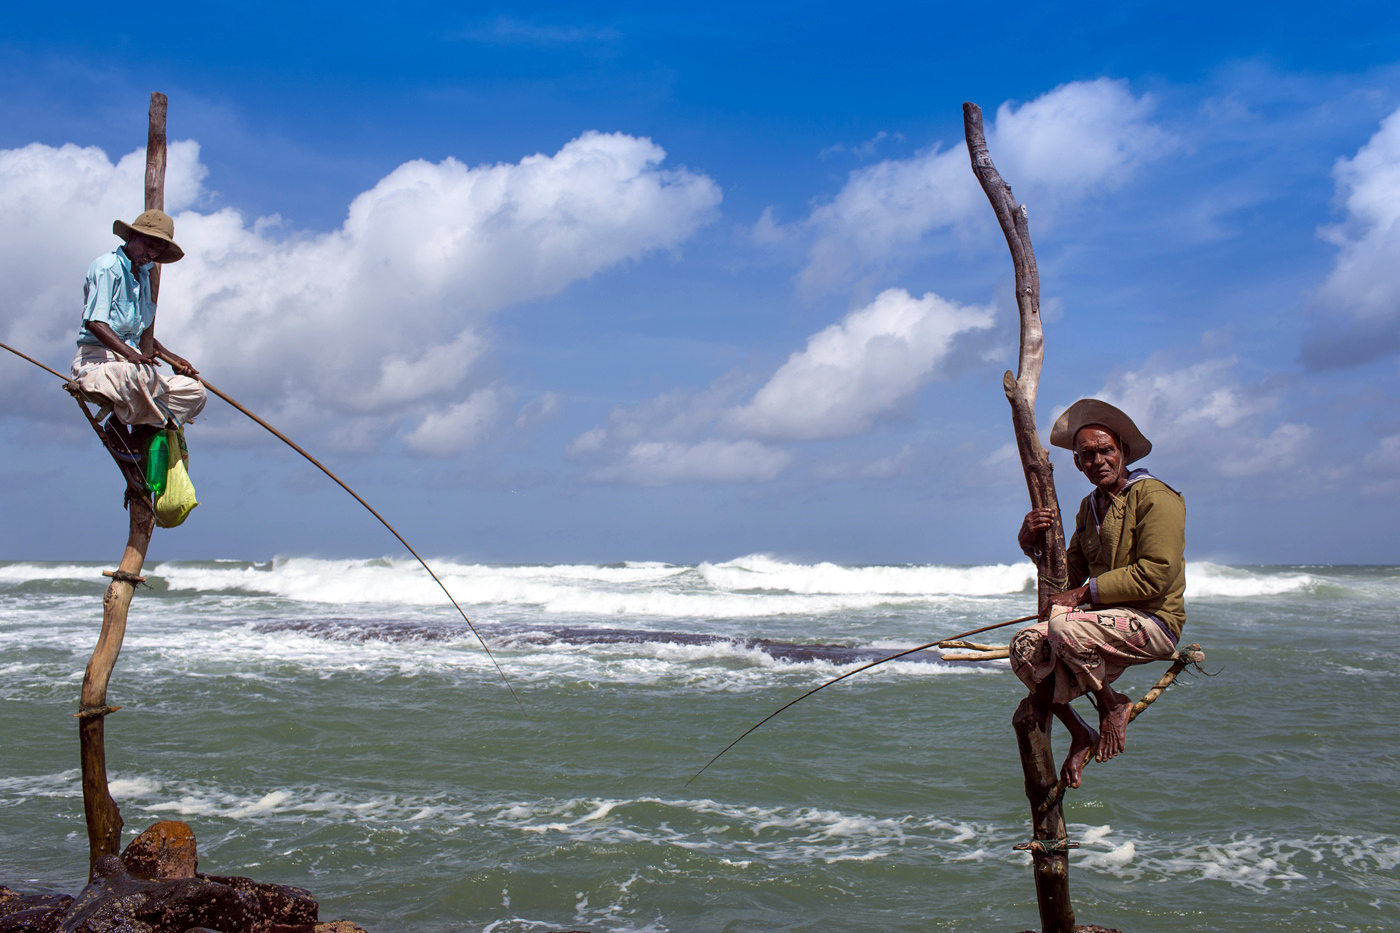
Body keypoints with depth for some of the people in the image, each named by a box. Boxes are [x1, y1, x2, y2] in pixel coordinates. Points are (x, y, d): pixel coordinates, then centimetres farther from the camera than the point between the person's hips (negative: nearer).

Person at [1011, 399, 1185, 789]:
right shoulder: (1090, 506, 16)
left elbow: (1156, 575, -19)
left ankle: (1111, 706, -6)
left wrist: (1084, 594, -18)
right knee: (1025, 647, -11)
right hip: (1109, 621, 8)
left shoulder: (1154, 496, -10)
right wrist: (1032, 544, -2)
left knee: (1064, 627, -32)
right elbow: (1072, 573, 15)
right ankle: (1081, 735, 5)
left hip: (1153, 622, -8)